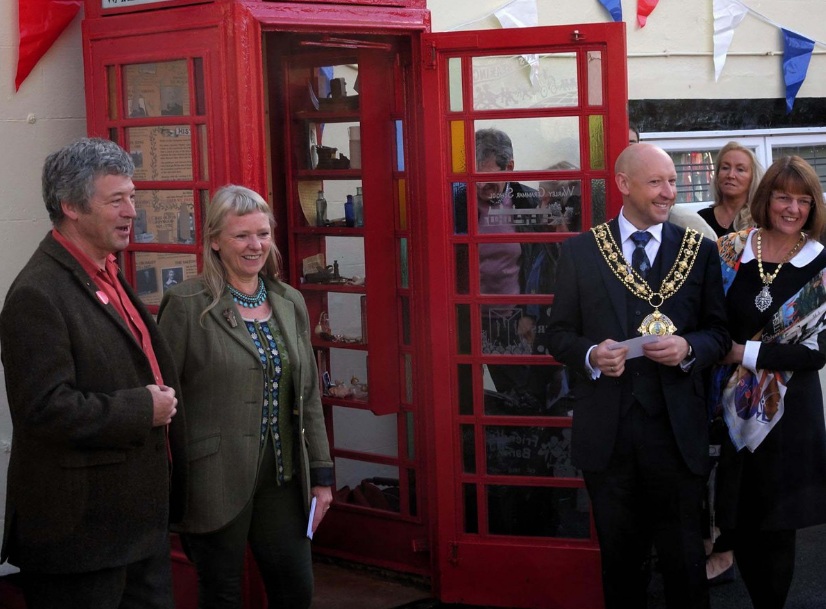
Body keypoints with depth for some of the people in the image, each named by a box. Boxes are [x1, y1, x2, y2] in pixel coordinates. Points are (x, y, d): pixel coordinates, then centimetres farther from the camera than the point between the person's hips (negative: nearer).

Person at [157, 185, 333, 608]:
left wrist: (321, 473, 10)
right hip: (216, 478, -5)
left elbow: (308, 394, 12)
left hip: (281, 477, 5)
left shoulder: (290, 303, 9)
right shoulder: (187, 304, -9)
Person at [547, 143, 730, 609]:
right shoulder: (580, 251, 2)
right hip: (606, 431, 1)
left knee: (684, 558, 6)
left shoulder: (700, 250, 3)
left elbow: (720, 332, 6)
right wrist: (590, 355, -16)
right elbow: (561, 333, 5)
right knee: (621, 556, 15)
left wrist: (689, 348, -15)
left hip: (677, 429, 0)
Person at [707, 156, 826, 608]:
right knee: (735, 519, 8)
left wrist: (744, 352, -15)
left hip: (787, 413, -2)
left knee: (774, 526, 7)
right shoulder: (730, 251, 0)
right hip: (732, 408, 2)